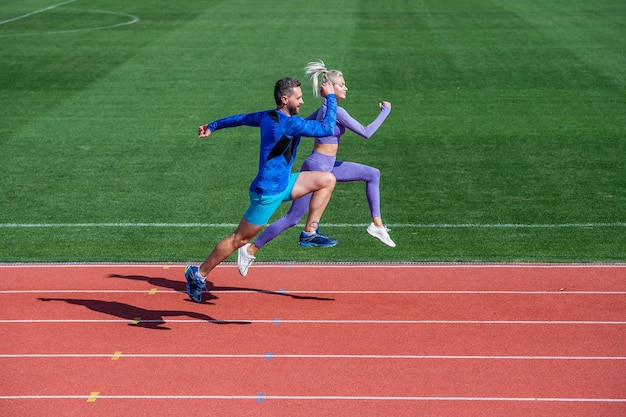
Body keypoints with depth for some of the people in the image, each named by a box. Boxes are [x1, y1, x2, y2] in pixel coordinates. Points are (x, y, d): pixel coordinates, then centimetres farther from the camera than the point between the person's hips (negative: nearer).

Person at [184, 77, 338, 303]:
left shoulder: (267, 116, 4)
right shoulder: (290, 123, -24)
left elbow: (240, 119, 18)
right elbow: (328, 129, -25)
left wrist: (212, 126, 33)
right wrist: (330, 97, -14)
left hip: (282, 184, 10)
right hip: (268, 193, -10)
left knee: (327, 179, 3)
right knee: (239, 239, 2)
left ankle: (310, 233, 5)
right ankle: (199, 274, 16)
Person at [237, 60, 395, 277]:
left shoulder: (324, 108, 8)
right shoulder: (336, 111, -20)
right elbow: (366, 133, -20)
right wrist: (384, 112, -11)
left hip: (328, 166, 10)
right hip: (317, 168, -10)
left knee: (373, 174, 8)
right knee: (293, 218, -4)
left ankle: (377, 224, 11)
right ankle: (250, 249, 3)